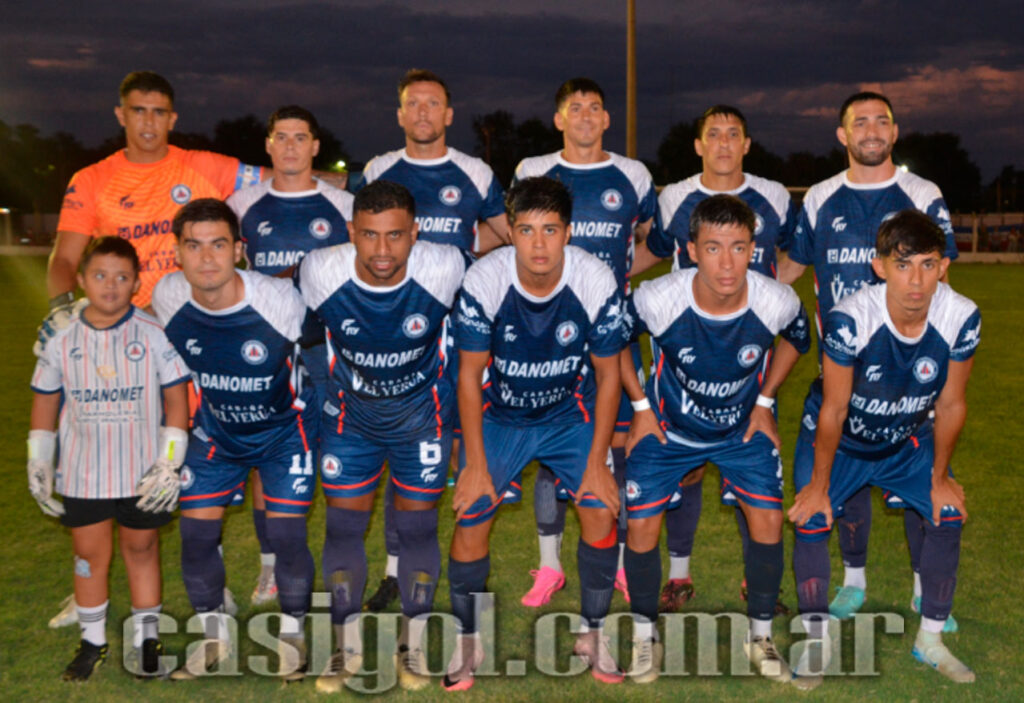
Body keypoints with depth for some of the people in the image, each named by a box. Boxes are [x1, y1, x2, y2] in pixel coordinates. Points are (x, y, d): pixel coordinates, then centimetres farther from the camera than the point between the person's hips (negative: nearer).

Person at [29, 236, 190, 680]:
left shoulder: (154, 335, -8)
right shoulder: (62, 339, -1)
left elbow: (177, 401, -5)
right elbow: (44, 403, 8)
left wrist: (169, 462, -8)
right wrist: (38, 465, 7)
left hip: (142, 473, -2)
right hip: (82, 473, 2)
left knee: (141, 550, 13)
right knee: (89, 554, 12)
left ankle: (146, 638, 27)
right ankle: (92, 642, 28)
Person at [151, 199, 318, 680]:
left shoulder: (278, 299, -28)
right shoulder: (167, 298, -17)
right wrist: (183, 422, 12)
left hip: (284, 428, -3)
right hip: (216, 431, 4)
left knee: (286, 533, -8)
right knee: (196, 532, 2)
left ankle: (291, 632, 20)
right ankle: (214, 635, 27)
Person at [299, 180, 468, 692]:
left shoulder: (445, 269, -24)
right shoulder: (320, 272, -22)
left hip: (423, 413, -1)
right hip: (350, 414, 1)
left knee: (417, 524, 5)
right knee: (343, 524, 5)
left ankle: (414, 643, 25)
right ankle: (348, 645, 25)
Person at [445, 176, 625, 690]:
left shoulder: (597, 282, -21)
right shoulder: (483, 281, -24)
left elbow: (607, 375, -9)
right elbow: (470, 374, -13)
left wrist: (597, 463, -10)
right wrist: (475, 464, -13)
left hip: (571, 412, 1)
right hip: (498, 414, -1)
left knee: (601, 510, -12)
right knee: (471, 518, -11)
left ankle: (592, 633, 12)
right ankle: (467, 641, 12)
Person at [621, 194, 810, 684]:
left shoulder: (776, 303, -25)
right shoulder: (658, 300, -29)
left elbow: (798, 339, 2)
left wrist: (764, 402, 0)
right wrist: (641, 407, -5)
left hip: (743, 427, 1)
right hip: (668, 426, -1)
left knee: (768, 520, -10)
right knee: (641, 526, -8)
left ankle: (760, 636, 15)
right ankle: (644, 635, 17)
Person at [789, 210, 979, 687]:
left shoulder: (962, 318, -24)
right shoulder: (850, 319, -34)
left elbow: (950, 405, -10)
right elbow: (834, 409, -23)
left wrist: (940, 477, 0)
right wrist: (819, 484, -13)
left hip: (908, 442, 3)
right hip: (839, 441, -3)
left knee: (948, 515, -5)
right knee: (811, 520, -15)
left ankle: (931, 640, 16)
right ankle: (816, 641, 6)